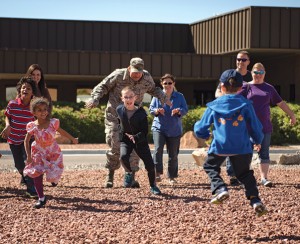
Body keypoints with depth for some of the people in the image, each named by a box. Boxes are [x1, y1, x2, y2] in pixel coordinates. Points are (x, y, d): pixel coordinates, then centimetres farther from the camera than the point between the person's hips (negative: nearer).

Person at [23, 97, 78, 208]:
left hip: (53, 152, 0)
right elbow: (26, 141, -3)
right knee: (37, 175, -7)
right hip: (39, 152, 0)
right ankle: (41, 198, 8)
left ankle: (53, 178, 38)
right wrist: (29, 155, -8)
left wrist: (73, 139, 13)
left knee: (53, 174, -5)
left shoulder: (53, 123, -14)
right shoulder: (32, 126, -14)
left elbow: (62, 132, 4)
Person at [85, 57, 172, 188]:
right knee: (115, 147, -7)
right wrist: (95, 99, -20)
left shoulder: (146, 78, -4)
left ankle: (131, 177, 0)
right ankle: (110, 175, 12)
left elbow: (152, 89, 18)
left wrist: (163, 97, 3)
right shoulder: (118, 75, -14)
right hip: (115, 116, -3)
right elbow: (103, 86, -4)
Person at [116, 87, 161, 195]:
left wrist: (135, 137, -31)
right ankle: (128, 173, 3)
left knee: (150, 165, -8)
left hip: (140, 141, -1)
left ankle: (153, 186, 18)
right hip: (125, 141, 1)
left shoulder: (141, 113, -13)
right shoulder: (119, 110, -4)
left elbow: (144, 131, -14)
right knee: (123, 157, -30)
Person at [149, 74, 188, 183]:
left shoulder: (179, 96, 5)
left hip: (174, 130, 1)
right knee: (158, 149, -22)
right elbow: (151, 109, 3)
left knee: (173, 154, 4)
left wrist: (178, 111, -24)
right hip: (159, 128, -1)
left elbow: (185, 109, -2)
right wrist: (157, 111, -20)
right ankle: (157, 173, -17)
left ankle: (172, 176, 18)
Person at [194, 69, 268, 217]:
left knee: (210, 166, 22)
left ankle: (220, 188, -2)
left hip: (219, 146, -1)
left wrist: (205, 135, 32)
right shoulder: (245, 105, 2)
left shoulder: (214, 106, 3)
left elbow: (200, 128, 9)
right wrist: (258, 141, 27)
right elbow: (255, 126, 7)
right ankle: (255, 200, 1)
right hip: (242, 147, 1)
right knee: (245, 173, 16)